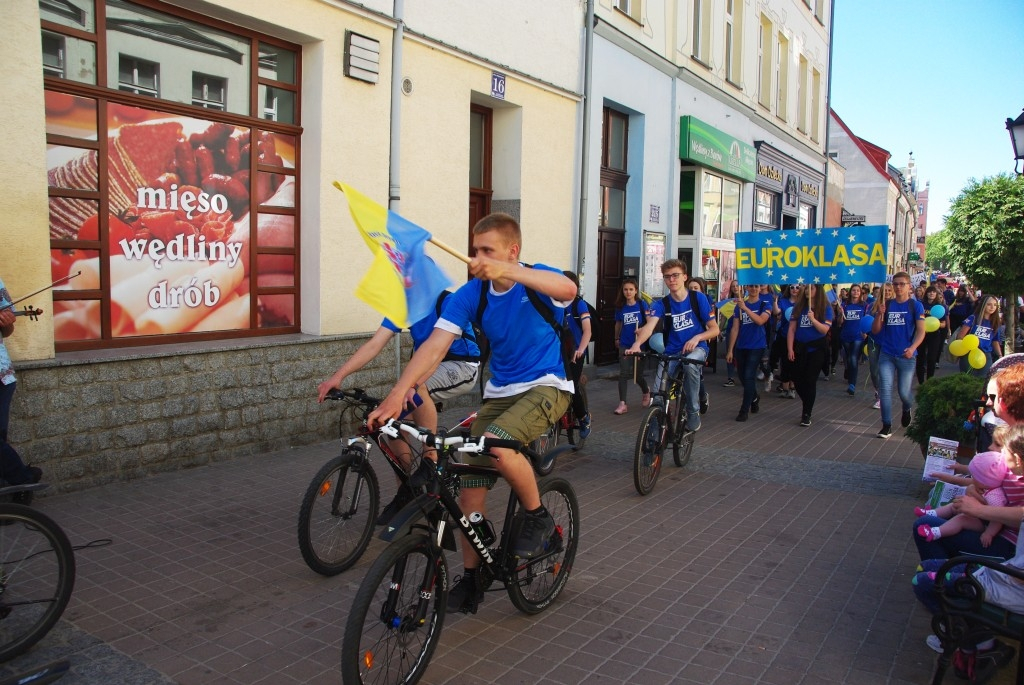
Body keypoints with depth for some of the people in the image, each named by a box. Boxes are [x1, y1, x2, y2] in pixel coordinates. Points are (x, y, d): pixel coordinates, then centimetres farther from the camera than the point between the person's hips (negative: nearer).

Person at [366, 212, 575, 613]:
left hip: (547, 386, -5)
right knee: (470, 488, -2)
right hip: (500, 393, 5)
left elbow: (567, 289, -39)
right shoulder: (470, 295, -6)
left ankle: (536, 516, -5)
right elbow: (435, 345, -16)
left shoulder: (537, 280, -14)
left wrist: (507, 272, -53)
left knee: (496, 445, -33)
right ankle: (471, 577, 16)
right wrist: (397, 394, -30)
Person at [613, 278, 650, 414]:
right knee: (623, 374, -7)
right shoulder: (620, 307, 3)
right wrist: (616, 339, 26)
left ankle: (646, 391, 39)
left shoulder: (641, 305, -5)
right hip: (625, 345, 2)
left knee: (638, 374, 7)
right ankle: (622, 403, -4)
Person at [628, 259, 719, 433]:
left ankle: (693, 413, -18)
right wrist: (636, 344, -44)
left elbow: (715, 329, -3)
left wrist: (697, 337, -24)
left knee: (690, 364, -36)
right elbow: (649, 326, -23)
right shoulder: (661, 304, -5)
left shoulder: (698, 298, -6)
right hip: (672, 351, 2)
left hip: (696, 348, -2)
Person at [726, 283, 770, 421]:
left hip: (756, 347, -4)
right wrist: (730, 350, 1)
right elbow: (735, 329, 4)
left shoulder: (765, 305, -1)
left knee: (749, 377, -10)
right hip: (741, 347, 4)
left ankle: (744, 410, -3)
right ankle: (755, 398, 40)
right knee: (743, 378, 12)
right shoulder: (739, 306, 5)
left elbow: (760, 321, -21)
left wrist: (745, 308, -30)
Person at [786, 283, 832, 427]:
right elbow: (791, 329, 2)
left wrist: (813, 319, -25)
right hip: (800, 347, 3)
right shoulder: (799, 306, 5)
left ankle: (806, 414, 4)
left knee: (810, 381, -4)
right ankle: (807, 405, 32)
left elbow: (825, 329, -10)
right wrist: (790, 349, -5)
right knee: (798, 380, 5)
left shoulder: (825, 308, -3)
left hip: (816, 348, -3)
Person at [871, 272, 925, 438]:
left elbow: (921, 331, -7)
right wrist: (880, 313, -13)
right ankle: (886, 425, 4)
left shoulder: (915, 305, -2)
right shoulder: (886, 304, 4)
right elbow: (875, 330, 3)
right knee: (885, 390, -5)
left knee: (904, 392, 4)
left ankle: (907, 409, 39)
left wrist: (912, 348, -23)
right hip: (886, 355, 2)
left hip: (906, 356, -2)